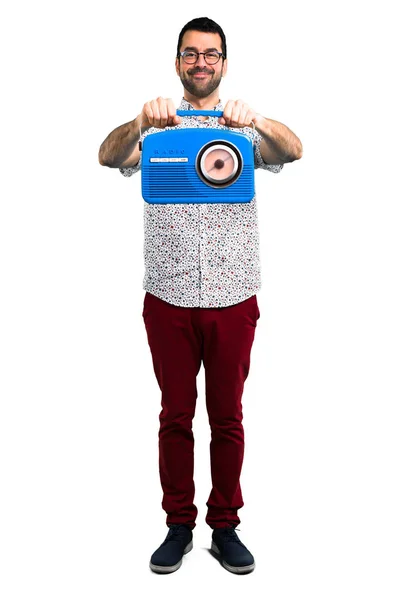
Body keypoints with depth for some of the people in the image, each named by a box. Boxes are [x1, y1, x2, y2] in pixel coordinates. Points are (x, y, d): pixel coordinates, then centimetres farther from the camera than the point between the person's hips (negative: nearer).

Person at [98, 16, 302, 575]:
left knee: (228, 418, 9)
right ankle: (179, 525, 24)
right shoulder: (154, 128, 6)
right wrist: (139, 122, -36)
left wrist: (257, 121, -37)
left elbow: (292, 151, -16)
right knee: (176, 416, 10)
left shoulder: (248, 128, 5)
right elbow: (109, 156, -14)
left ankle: (225, 526, 24)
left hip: (233, 299, 0)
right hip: (169, 298, 0)